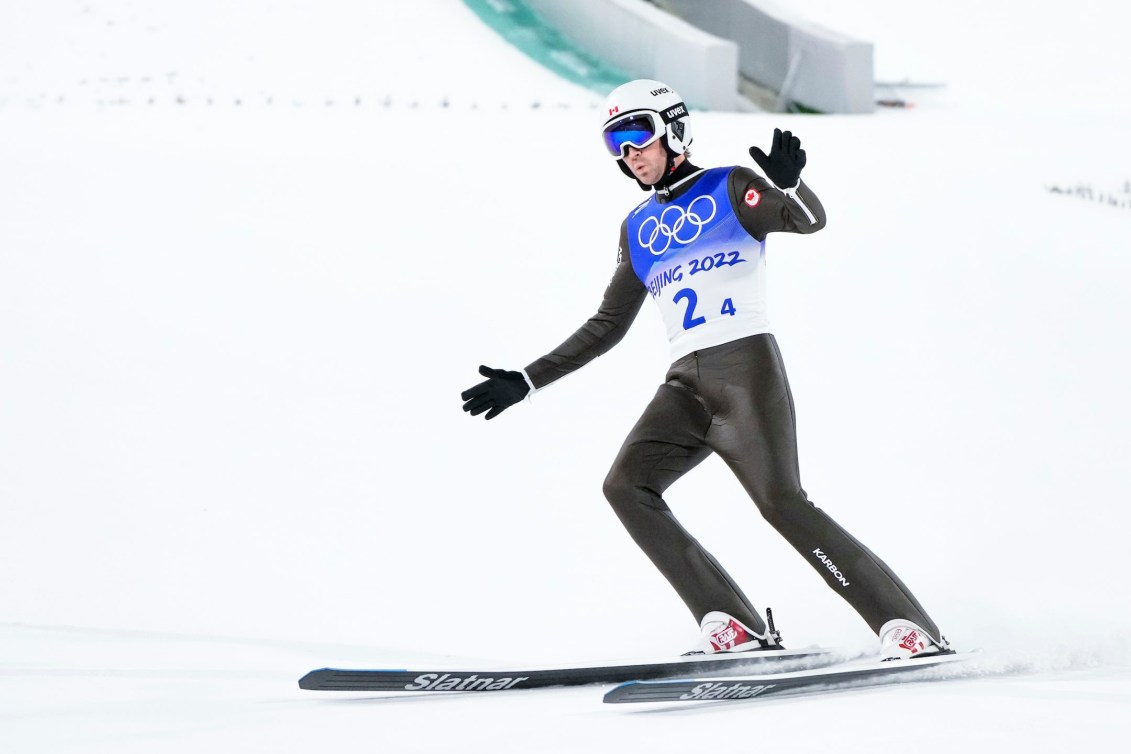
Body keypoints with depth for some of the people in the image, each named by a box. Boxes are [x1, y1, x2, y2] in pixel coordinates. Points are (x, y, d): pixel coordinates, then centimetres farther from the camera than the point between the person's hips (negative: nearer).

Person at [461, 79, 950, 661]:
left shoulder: (730, 189, 4)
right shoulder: (638, 229, 20)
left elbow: (811, 220, -13)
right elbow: (606, 327, 26)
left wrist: (788, 183, -35)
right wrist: (526, 383, 22)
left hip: (747, 366, -6)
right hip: (686, 383, 6)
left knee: (781, 502, -19)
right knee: (626, 486, -13)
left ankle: (908, 628, -16)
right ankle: (735, 626, -14)